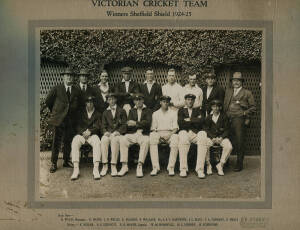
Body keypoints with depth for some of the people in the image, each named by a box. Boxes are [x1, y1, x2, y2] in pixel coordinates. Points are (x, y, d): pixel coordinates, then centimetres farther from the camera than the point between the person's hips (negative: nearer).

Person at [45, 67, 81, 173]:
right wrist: (54, 111, 13)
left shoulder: (76, 91, 9)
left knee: (68, 142, 9)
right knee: (56, 142, 1)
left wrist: (73, 114, 12)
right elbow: (47, 101, 8)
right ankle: (54, 163, 9)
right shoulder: (56, 89, 0)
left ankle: (66, 161, 22)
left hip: (71, 121, 3)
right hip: (58, 119, -3)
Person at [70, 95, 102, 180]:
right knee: (74, 142, -33)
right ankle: (76, 169, -37)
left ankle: (96, 169, -42)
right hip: (81, 134, 1)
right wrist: (83, 132, -8)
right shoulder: (81, 114, 22)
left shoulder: (97, 114, 18)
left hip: (93, 135, -1)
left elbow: (98, 126, 7)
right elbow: (78, 126, 13)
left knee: (97, 142, -37)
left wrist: (89, 131, -11)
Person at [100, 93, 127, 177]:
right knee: (104, 140, -33)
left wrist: (118, 131, -13)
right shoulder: (105, 112, 23)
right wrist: (105, 132, -6)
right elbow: (103, 125, 16)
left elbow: (124, 125, 5)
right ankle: (105, 166, -33)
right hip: (108, 133, 2)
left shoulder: (122, 111, 14)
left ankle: (113, 166, -38)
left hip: (118, 133, -2)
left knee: (115, 140, -38)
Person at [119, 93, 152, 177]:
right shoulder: (132, 111, 22)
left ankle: (140, 166, -36)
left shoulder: (148, 111, 13)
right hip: (132, 134, 3)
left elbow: (148, 123, -4)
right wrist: (141, 125, -7)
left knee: (146, 141, -36)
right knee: (122, 139, -27)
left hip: (143, 134, -3)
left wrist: (136, 123, -13)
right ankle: (124, 166, -25)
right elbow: (128, 124, 9)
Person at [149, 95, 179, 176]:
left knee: (175, 138, -36)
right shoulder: (155, 114, 19)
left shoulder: (173, 113, 16)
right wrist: (158, 135, -9)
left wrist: (169, 135, -12)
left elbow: (175, 128, 7)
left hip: (170, 133, -1)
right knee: (152, 138, -34)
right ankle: (155, 167, -34)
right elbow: (153, 128, 12)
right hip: (158, 133, 1)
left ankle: (171, 167, -31)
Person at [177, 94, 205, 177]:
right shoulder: (181, 110, 21)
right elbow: (180, 123, 2)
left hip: (196, 133, 1)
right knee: (183, 141, -36)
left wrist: (189, 120, 4)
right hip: (184, 132, -1)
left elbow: (202, 120, 4)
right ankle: (183, 169, -32)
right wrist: (195, 121, 5)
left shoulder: (198, 110, 25)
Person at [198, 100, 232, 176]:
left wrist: (221, 138, -15)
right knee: (204, 145, -32)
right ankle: (208, 165, -14)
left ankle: (220, 165, -11)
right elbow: (206, 129, 4)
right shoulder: (209, 117, 8)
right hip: (211, 137, 0)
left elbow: (227, 130, 3)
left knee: (229, 147, -30)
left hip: (222, 137, 0)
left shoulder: (224, 117, 5)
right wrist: (213, 138, -13)